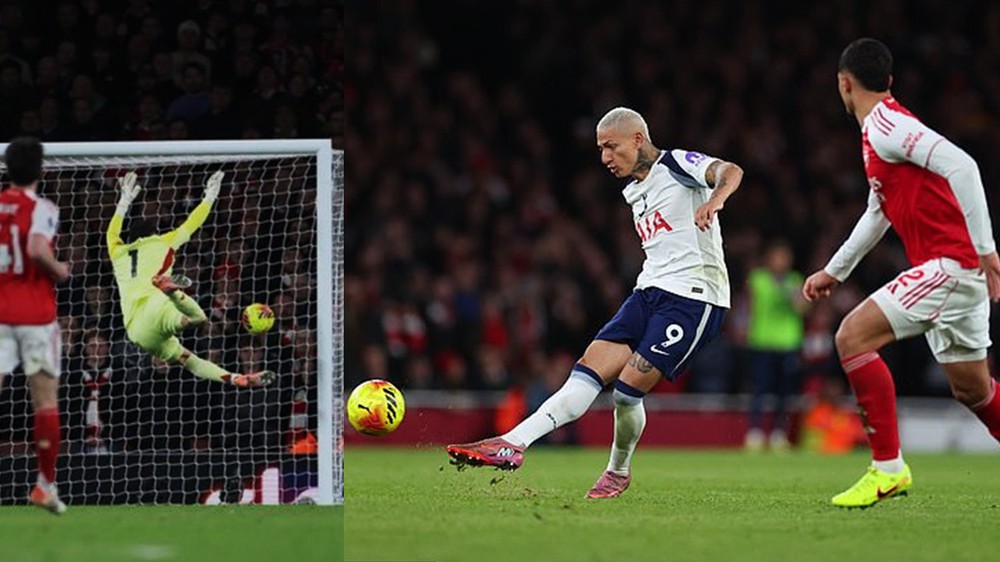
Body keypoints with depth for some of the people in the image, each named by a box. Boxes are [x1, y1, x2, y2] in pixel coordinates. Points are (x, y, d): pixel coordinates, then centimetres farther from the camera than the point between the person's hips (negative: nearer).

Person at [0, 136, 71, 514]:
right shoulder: (41, 208, -8)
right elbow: (37, 247, -25)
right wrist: (59, 270, -8)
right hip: (35, 314, -3)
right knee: (46, 401, 7)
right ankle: (45, 485, 8)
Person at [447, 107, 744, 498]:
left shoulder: (678, 165, -5)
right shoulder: (635, 192, 21)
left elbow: (730, 171, -25)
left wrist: (715, 199, -45)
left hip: (693, 297, -8)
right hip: (649, 290, 8)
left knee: (628, 388, -14)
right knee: (589, 371, -8)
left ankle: (619, 472, 10)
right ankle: (512, 445, -17)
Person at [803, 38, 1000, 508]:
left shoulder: (885, 125, -13)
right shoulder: (882, 128, 18)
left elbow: (961, 166, -26)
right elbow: (878, 213, 32)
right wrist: (834, 272, 37)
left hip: (949, 266, -10)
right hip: (954, 269, 10)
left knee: (852, 337, -14)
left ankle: (888, 467, -14)